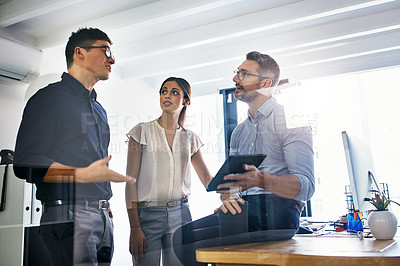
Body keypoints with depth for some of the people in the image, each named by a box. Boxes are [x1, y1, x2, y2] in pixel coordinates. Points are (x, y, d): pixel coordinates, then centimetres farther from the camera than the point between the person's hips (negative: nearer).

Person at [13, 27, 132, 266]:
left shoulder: (99, 110, 21)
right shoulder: (50, 98, -4)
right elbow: (26, 164, -13)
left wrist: (105, 204, 17)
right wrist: (83, 175, -23)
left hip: (103, 217, 8)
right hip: (69, 216, -7)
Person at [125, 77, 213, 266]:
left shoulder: (190, 138, 10)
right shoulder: (142, 131, 1)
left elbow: (207, 178, 10)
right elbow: (131, 180, -3)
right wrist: (134, 227, -10)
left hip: (180, 214, 3)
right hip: (147, 214, -2)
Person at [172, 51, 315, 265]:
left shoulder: (289, 120, 0)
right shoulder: (239, 131, 23)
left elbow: (306, 186, -10)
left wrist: (261, 180, -27)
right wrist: (229, 197, -5)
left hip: (277, 210, -6)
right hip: (244, 209, 7)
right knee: (182, 235, -17)